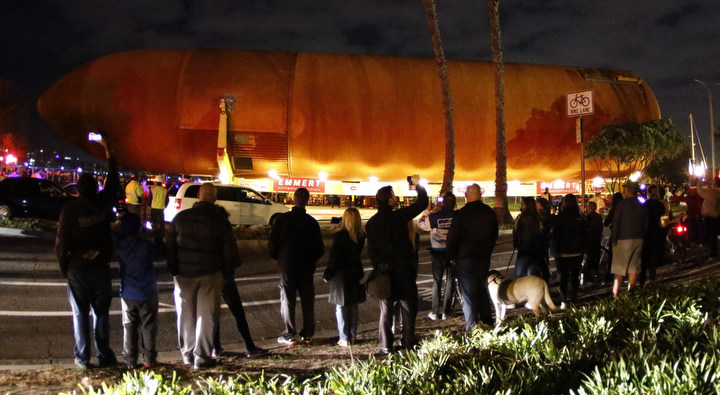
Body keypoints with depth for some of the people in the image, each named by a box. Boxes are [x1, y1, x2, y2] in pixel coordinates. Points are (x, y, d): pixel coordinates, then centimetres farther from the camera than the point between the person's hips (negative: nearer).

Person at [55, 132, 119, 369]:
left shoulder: (70, 209, -12)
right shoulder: (103, 203, -6)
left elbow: (61, 242, -10)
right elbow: (113, 180, 11)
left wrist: (64, 267, 5)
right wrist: (107, 149, 21)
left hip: (77, 270, -2)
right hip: (100, 269, 2)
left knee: (80, 314, 7)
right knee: (101, 313, 9)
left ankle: (82, 358, 11)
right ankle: (104, 356, 12)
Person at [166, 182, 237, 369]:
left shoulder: (181, 217, 0)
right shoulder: (221, 222, -5)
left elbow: (169, 247, 2)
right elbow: (230, 252, -3)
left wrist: (173, 270, 9)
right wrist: (228, 272, 10)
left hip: (184, 274, 2)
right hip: (210, 275, -2)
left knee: (186, 315, 13)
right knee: (207, 316, 4)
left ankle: (187, 354, 23)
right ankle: (202, 357, 6)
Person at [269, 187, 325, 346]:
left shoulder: (283, 219, -8)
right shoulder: (311, 222, -4)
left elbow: (272, 244, -4)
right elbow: (320, 248, 1)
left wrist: (279, 258, 13)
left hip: (287, 266, -2)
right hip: (306, 267, 2)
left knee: (287, 300, 5)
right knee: (307, 300, 10)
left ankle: (289, 336, 4)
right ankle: (307, 334, 15)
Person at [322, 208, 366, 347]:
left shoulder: (339, 236, -19)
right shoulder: (361, 236, -3)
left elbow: (334, 257, -14)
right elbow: (358, 253, 7)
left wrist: (327, 275, -4)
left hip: (341, 274, -5)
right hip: (356, 273, 5)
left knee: (341, 307, 4)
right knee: (353, 306, 14)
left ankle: (344, 338, 5)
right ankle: (352, 336, 20)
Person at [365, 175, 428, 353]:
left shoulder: (371, 223, 0)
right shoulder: (398, 216, -14)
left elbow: (371, 250, 4)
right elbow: (422, 204, -9)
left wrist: (377, 267, 11)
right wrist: (418, 185, 3)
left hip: (384, 271, 3)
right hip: (404, 270, -3)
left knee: (386, 308, 9)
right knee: (408, 307, 10)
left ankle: (386, 345, 10)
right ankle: (408, 343, 16)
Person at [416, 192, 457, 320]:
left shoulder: (434, 217, -13)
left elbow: (420, 224, 1)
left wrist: (426, 213, 11)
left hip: (438, 253, -1)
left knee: (437, 282, 9)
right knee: (450, 281, 11)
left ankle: (435, 312, 11)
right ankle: (445, 311, 14)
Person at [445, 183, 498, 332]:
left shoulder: (461, 214, -16)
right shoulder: (490, 213, 1)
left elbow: (452, 238, -11)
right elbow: (494, 236, 11)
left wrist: (450, 256, 2)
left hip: (465, 258, -5)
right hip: (484, 258, 5)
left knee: (468, 292, 2)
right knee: (482, 289, 19)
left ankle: (472, 325, 3)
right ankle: (487, 321, 26)